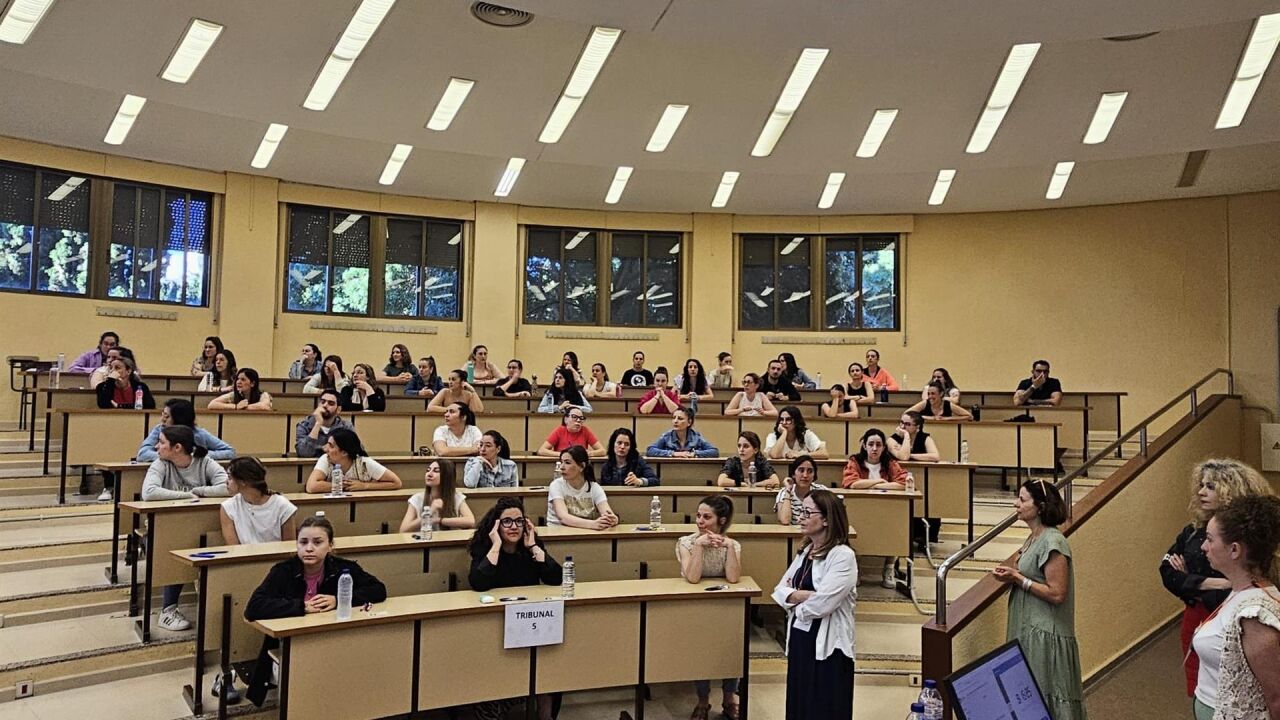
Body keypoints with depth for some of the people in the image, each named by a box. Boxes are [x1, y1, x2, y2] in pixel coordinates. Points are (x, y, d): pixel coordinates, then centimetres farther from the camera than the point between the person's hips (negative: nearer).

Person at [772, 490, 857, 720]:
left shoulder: (843, 556, -16)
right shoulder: (805, 551, 10)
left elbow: (820, 604, -24)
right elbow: (780, 592, 4)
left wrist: (794, 597, -4)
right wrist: (809, 595, -14)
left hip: (828, 646, -8)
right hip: (799, 640, 8)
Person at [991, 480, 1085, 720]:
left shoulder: (1052, 542, -17)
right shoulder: (1033, 538, 11)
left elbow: (1057, 594, -20)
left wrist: (1018, 579, -16)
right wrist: (1010, 574, 3)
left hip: (1046, 635, -9)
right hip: (1028, 630, 9)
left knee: (1045, 698, -2)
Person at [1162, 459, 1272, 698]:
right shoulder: (1194, 530, 1)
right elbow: (1168, 572, -4)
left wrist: (1190, 581, -13)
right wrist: (1210, 583, -18)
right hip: (1195, 620, 5)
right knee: (1198, 690, 18)